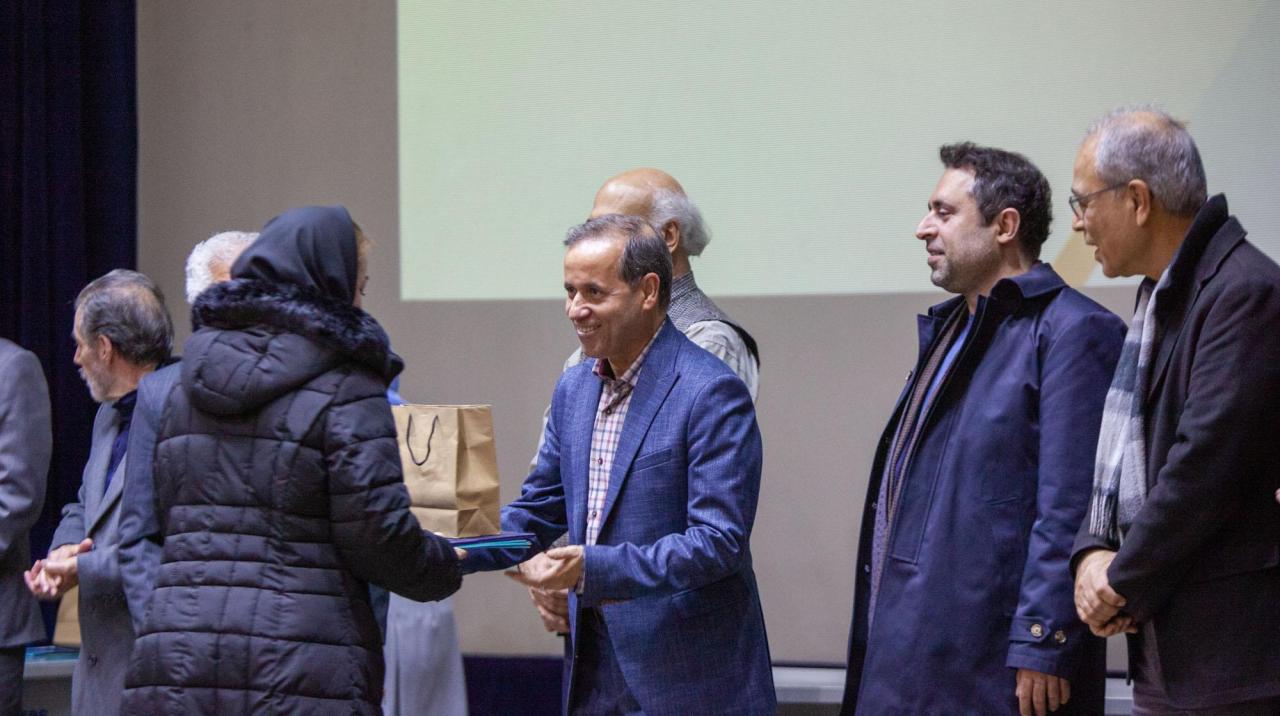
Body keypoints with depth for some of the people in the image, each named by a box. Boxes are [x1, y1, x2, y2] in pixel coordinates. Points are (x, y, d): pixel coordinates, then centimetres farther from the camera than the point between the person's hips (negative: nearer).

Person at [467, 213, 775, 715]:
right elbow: (538, 513, 18)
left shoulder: (712, 393, -15)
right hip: (595, 674, 7)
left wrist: (595, 568, -27)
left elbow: (720, 541, -20)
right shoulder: (574, 389, 11)